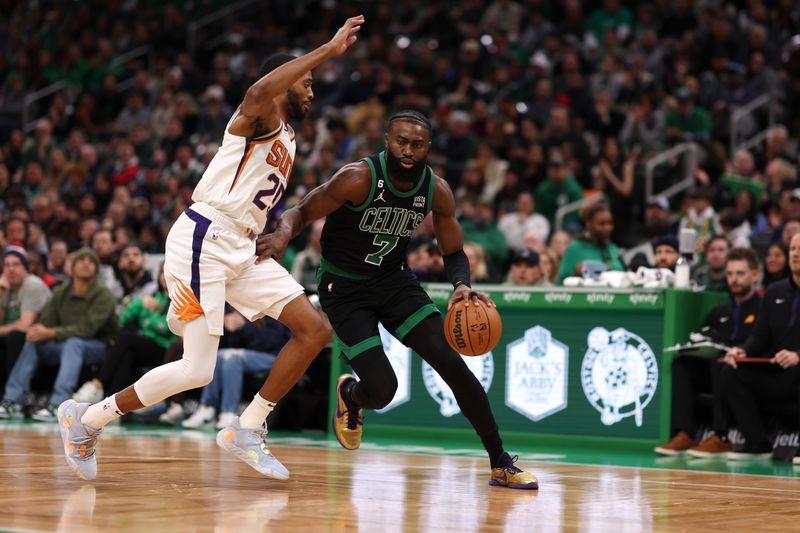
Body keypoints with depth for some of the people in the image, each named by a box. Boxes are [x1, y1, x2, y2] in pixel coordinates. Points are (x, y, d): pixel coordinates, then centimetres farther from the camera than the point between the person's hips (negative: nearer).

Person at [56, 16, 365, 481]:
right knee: (197, 370, -12)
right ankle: (85, 419, 6)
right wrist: (329, 50, -31)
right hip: (204, 239, -9)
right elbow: (260, 90, -32)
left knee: (316, 329, -3)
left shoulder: (287, 140, 23)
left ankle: (247, 431, 4)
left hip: (241, 249, 9)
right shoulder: (261, 118, -6)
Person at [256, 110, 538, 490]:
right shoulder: (359, 178, -24)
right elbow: (301, 213, -17)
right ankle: (350, 397, 26)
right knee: (382, 390, -15)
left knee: (452, 363, -12)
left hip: (394, 280, 4)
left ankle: (501, 464, -1)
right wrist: (283, 235, -41)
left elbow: (453, 252, 1)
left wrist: (462, 285, -21)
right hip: (344, 287, -4)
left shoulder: (437, 191, -10)